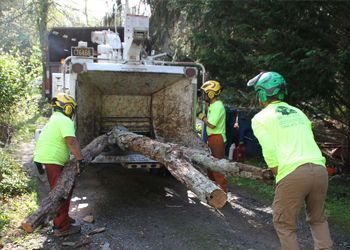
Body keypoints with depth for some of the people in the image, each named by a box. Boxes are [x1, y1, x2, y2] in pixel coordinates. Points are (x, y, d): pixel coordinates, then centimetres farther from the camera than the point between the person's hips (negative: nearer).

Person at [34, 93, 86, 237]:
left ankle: (62, 217, 33)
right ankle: (61, 227, -1)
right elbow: (72, 141, -23)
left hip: (43, 159, 10)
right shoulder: (65, 121, -12)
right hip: (52, 161, -10)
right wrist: (80, 159, -19)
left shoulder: (54, 119, 21)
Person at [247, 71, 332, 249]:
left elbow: (270, 152, -6)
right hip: (319, 170, 6)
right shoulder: (298, 112, 22)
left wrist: (278, 176, 5)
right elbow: (308, 142, 18)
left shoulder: (260, 118, 5)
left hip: (293, 173, -5)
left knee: (285, 225, 12)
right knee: (318, 220, 24)